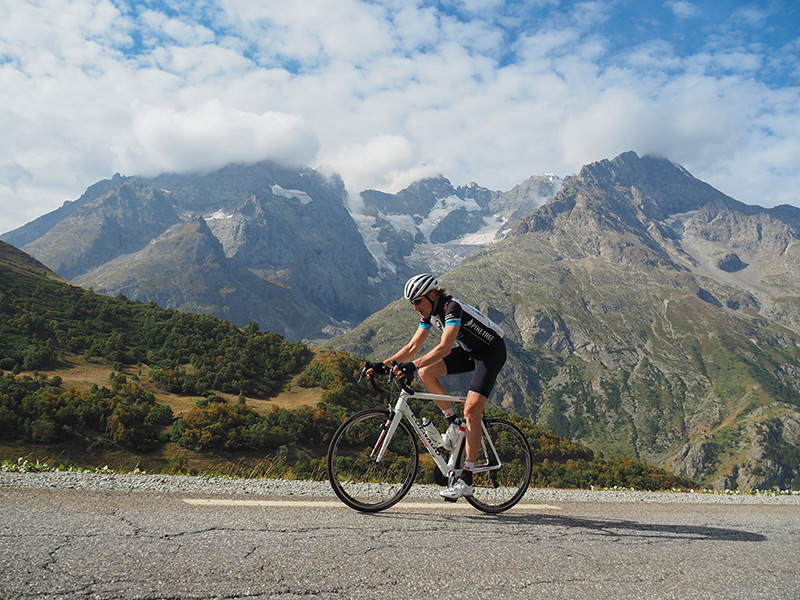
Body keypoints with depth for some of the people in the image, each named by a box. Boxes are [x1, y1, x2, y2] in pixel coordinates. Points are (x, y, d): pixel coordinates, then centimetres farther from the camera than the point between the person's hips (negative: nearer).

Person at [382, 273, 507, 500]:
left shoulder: (452, 307, -28)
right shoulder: (429, 312, -2)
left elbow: (445, 347, -41)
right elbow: (413, 347, 1)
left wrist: (413, 365, -51)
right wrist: (384, 364, -9)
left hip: (492, 350, -8)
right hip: (469, 350, 8)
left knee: (471, 409, -19)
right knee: (426, 372, -12)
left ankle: (466, 481, -15)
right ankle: (453, 423, 3)